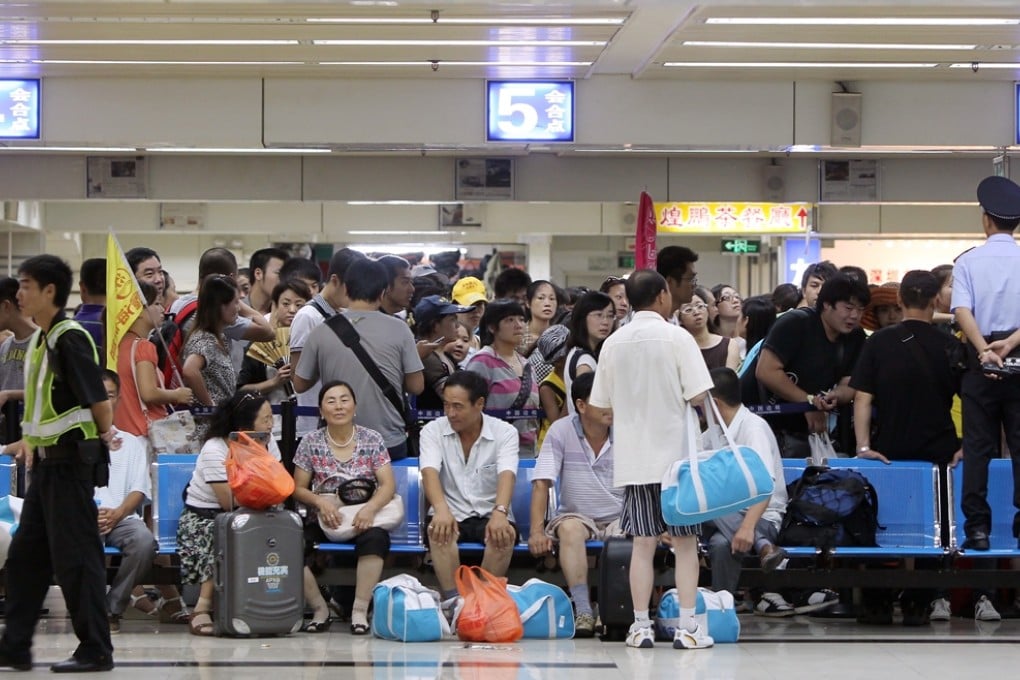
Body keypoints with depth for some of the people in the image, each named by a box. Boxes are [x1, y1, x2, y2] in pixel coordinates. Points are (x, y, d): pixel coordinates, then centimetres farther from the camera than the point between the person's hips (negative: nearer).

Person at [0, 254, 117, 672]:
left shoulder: (69, 338, -15)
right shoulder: (39, 340, 13)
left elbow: (96, 397, -17)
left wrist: (105, 435, -4)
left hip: (71, 460, -10)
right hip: (47, 461, 10)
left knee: (75, 556, -5)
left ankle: (95, 650, 1)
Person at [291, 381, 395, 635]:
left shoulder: (372, 439, 6)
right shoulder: (311, 443, 7)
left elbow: (388, 485, -1)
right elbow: (298, 488, 7)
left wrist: (370, 508, -22)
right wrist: (320, 502, -15)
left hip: (363, 519, -1)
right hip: (323, 520, 1)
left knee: (376, 538, -37)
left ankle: (360, 611, -27)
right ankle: (320, 609, -13)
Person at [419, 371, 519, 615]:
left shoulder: (505, 432, -3)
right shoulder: (433, 431, -1)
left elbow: (507, 474, -21)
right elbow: (430, 471, -19)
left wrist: (499, 513, -42)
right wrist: (441, 509, -41)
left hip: (490, 515, 0)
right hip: (452, 514, 0)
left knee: (503, 535, -34)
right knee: (440, 530, -34)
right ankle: (451, 602, -35)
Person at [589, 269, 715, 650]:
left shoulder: (613, 344, 4)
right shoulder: (677, 337, -7)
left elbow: (599, 404, 8)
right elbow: (698, 395, -13)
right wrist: (675, 399, 9)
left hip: (632, 458, 3)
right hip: (675, 454, -3)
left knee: (643, 543, 8)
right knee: (685, 542, 2)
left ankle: (641, 626, 6)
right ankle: (687, 627, -1)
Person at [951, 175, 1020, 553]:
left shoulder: (968, 262, 1)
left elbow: (963, 311, -13)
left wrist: (984, 350, -21)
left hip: (981, 357, 0)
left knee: (978, 445, 4)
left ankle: (977, 526, -1)